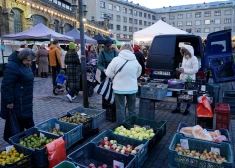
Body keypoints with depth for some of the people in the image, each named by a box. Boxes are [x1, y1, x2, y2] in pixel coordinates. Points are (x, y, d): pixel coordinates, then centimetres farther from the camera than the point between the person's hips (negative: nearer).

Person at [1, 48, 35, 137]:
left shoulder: (25, 65, 9)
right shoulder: (12, 66, -23)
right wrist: (9, 101, -21)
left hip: (25, 101, 10)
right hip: (17, 102, -9)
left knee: (27, 120, 18)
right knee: (18, 123, 3)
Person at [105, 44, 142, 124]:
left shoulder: (116, 59, -12)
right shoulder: (135, 60, -1)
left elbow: (108, 74, -8)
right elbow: (138, 74, 10)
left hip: (119, 88, -3)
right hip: (132, 88, 3)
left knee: (120, 109, 10)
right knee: (132, 109, 19)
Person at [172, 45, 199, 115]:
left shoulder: (194, 59, -12)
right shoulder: (184, 57, 11)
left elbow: (195, 70, -19)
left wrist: (184, 70, -21)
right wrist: (180, 69, 0)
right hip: (182, 78, 7)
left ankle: (187, 109, 20)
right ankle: (178, 108, 22)